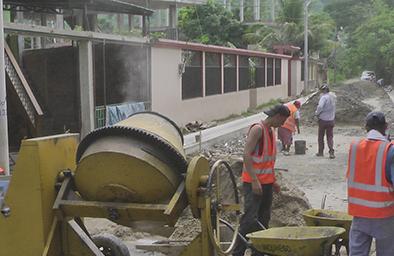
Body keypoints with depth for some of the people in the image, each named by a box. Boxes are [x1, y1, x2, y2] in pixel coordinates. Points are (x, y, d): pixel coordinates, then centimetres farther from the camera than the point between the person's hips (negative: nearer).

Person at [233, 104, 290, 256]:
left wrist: (273, 181, 20)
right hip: (253, 182, -9)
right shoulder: (258, 129, -13)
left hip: (267, 182, 9)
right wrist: (254, 180, -24)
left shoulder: (271, 131, 15)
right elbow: (246, 154, -20)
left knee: (263, 219, 10)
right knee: (250, 219, -12)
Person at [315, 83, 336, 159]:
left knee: (321, 136, 11)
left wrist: (316, 113, -12)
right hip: (331, 119, 5)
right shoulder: (333, 97, 5)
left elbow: (320, 107, -29)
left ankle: (321, 152, 18)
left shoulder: (324, 97, -17)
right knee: (330, 136, 8)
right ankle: (331, 152, -6)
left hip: (323, 119, -5)